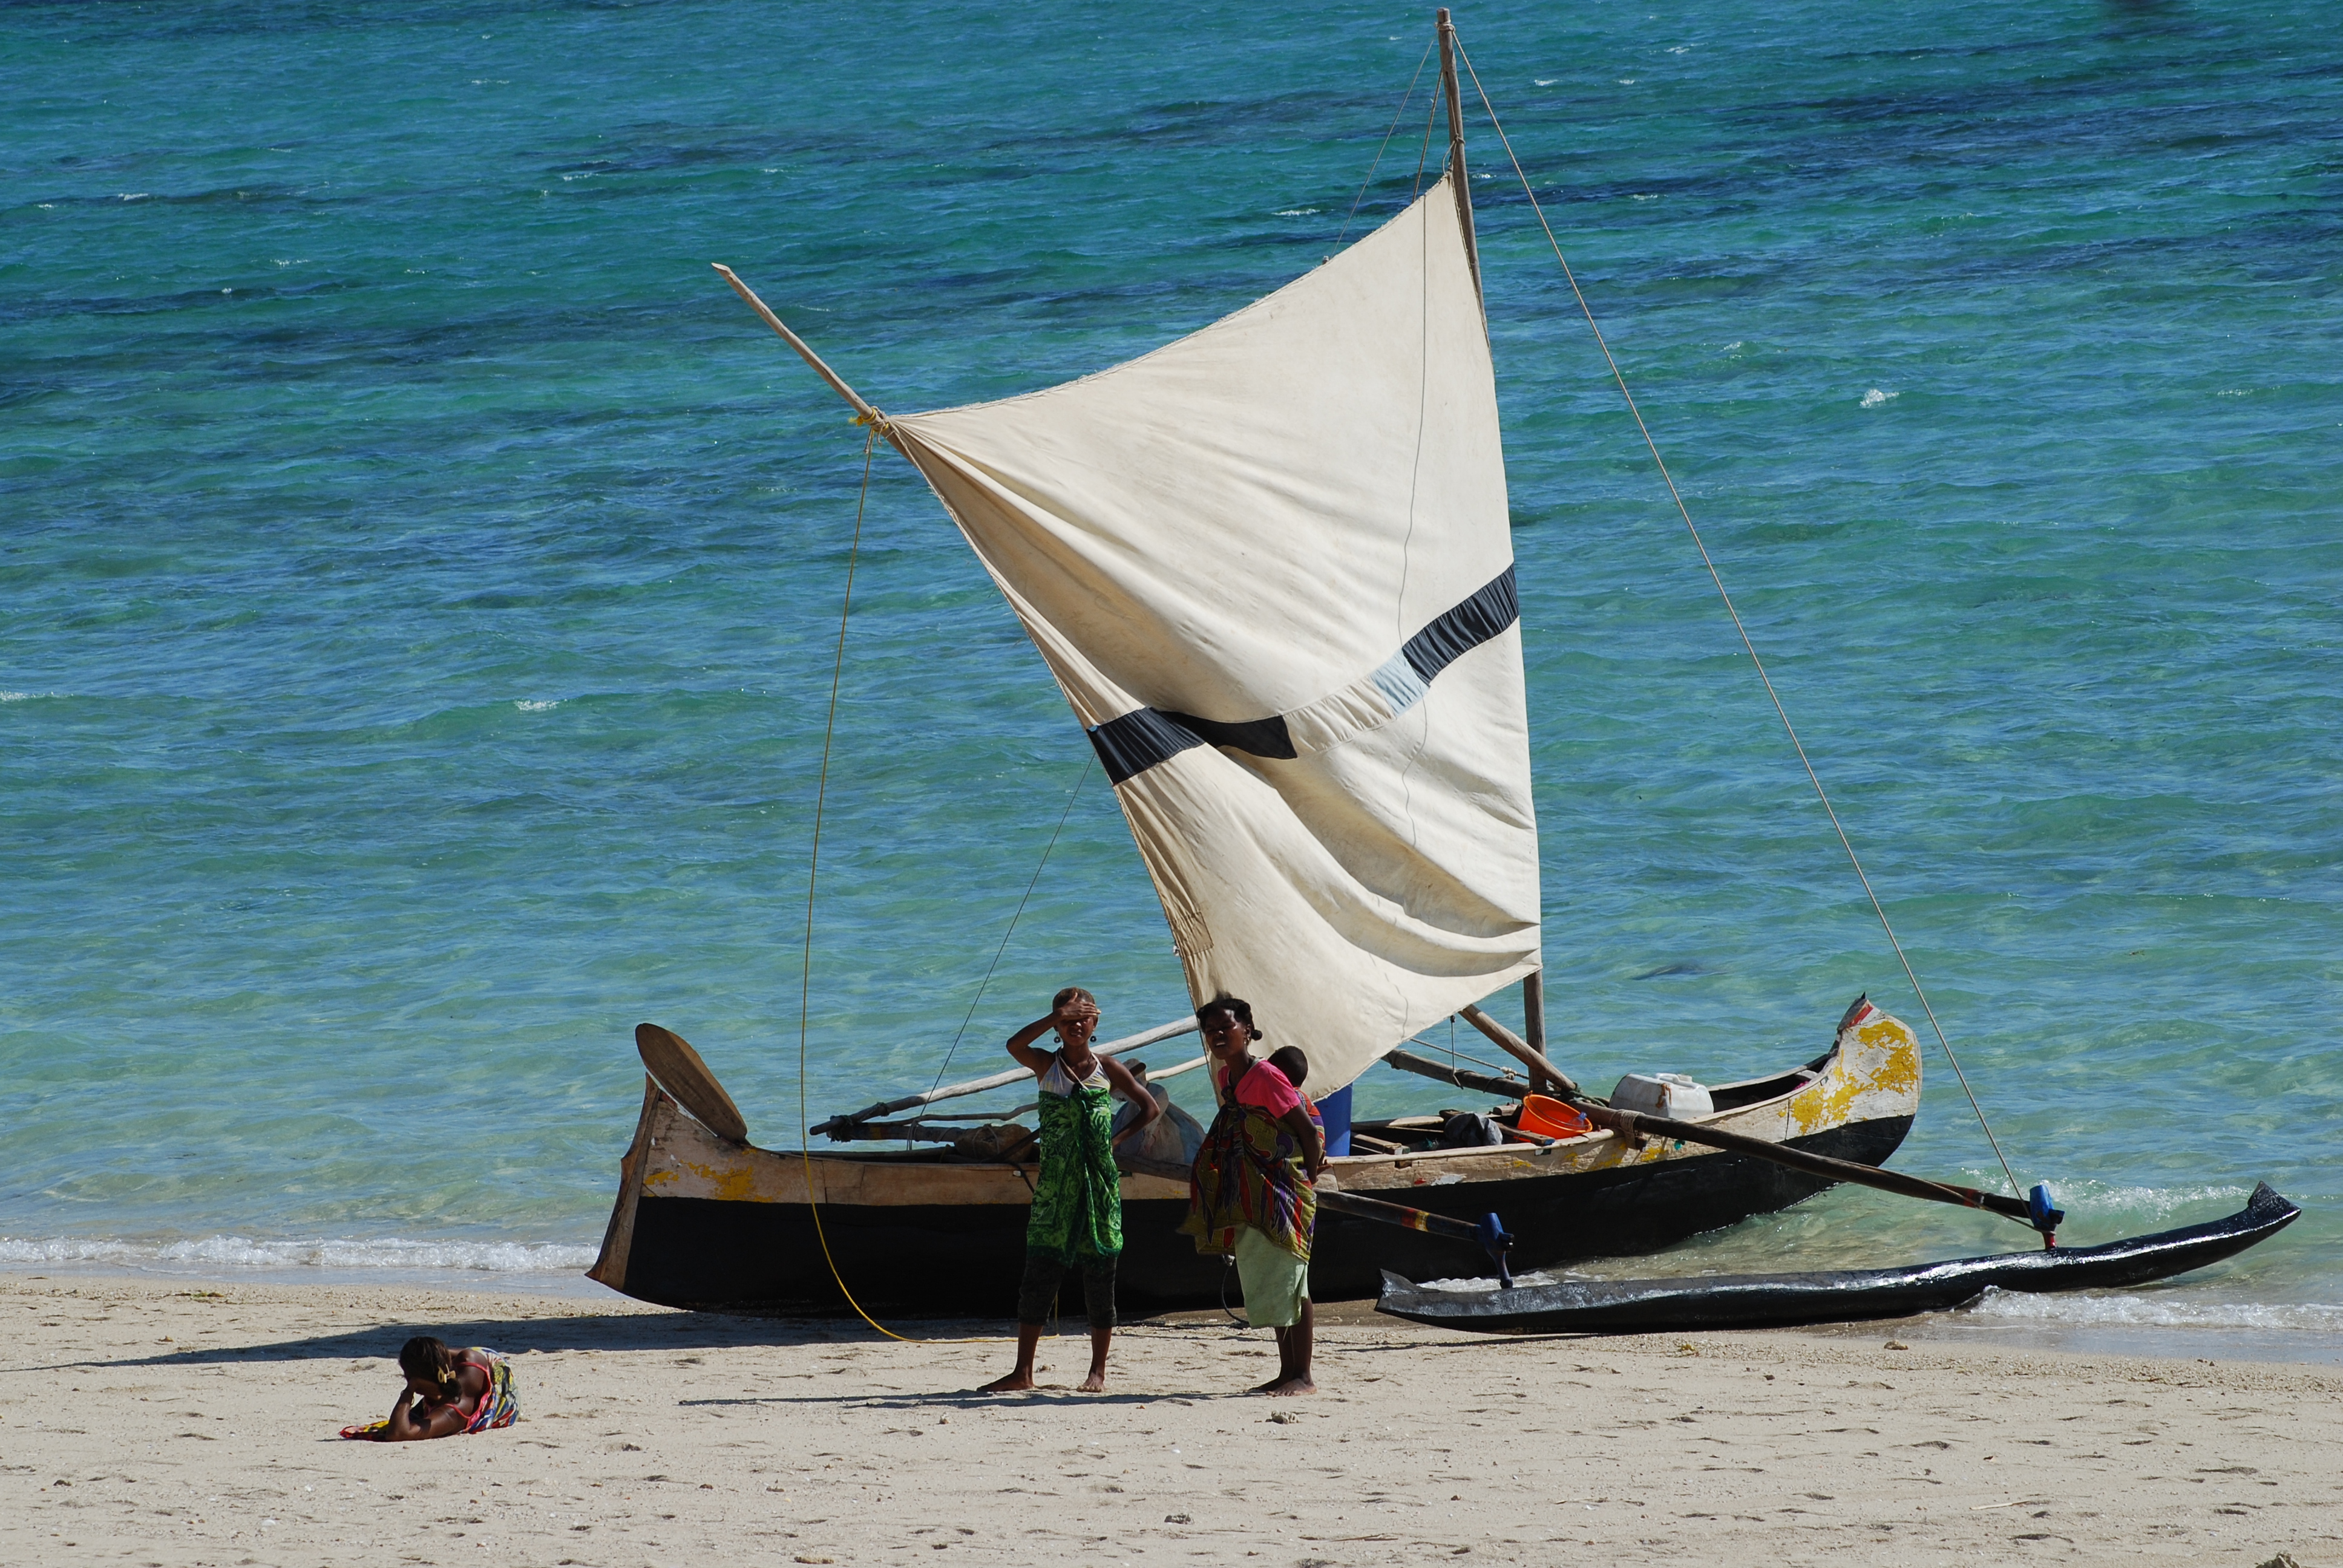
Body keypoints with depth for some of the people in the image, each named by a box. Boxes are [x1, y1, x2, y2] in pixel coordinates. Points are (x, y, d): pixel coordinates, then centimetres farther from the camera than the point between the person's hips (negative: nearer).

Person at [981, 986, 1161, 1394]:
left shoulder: (1107, 1069, 6)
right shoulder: (1047, 1066, 4)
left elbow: (1151, 1108, 13)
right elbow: (1015, 1045, -17)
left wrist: (1118, 1139, 0)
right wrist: (1056, 1017, -23)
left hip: (1100, 1183, 0)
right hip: (1055, 1187, 0)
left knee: (1099, 1277, 1)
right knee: (1039, 1275, -2)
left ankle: (1099, 1370, 10)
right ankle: (1023, 1371, 1)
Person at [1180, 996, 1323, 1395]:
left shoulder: (1266, 1077, -17)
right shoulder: (1224, 1078, 8)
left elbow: (1309, 1132, -15)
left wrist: (1307, 1180, -7)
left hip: (1282, 1194, -9)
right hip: (1249, 1198, 9)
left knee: (1287, 1280, -8)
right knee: (1268, 1285, 11)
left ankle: (1303, 1376, -5)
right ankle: (1287, 1372, 17)